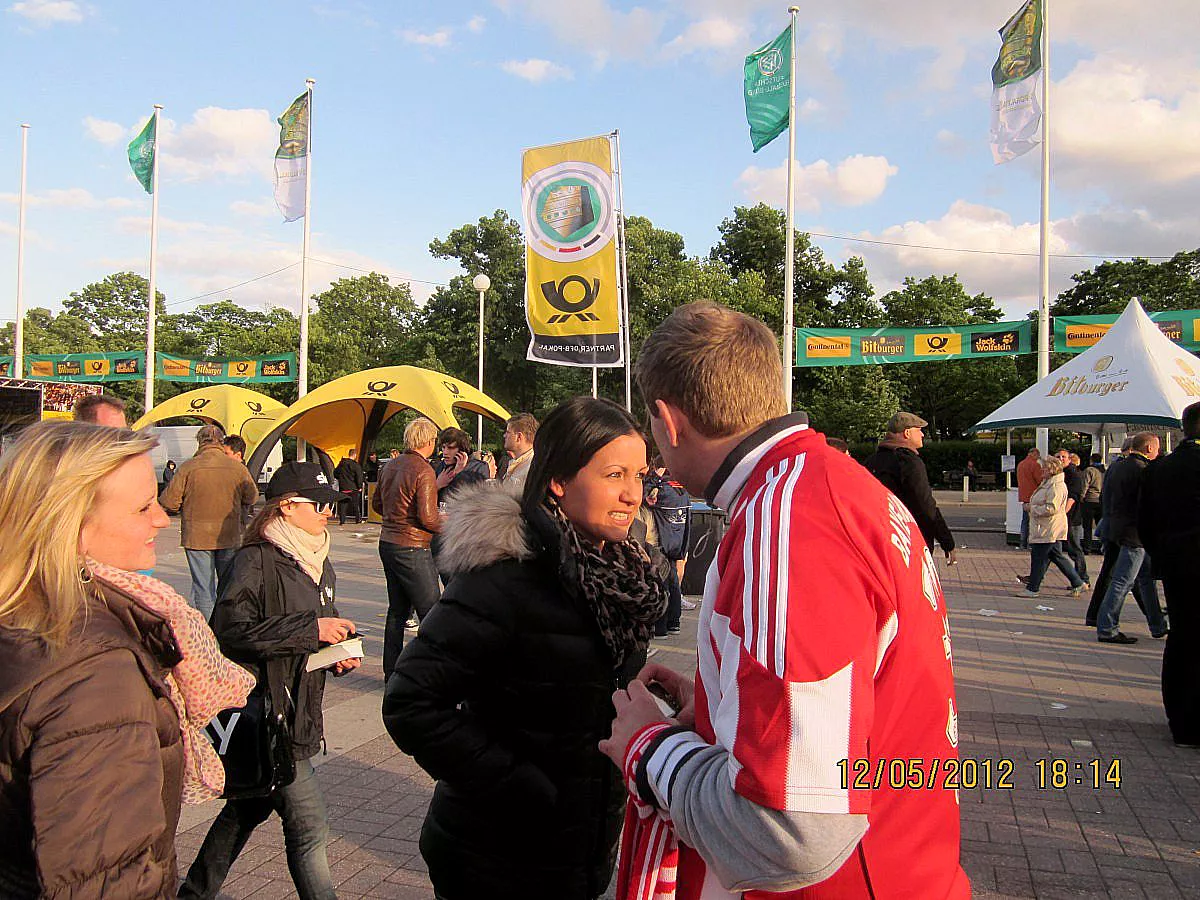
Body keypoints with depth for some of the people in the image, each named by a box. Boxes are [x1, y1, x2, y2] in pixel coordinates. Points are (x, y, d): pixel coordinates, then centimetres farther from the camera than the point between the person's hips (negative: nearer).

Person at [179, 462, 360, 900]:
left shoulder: (317, 562, 12)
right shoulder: (256, 560, -15)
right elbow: (230, 630, -25)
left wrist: (341, 654, 4)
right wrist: (310, 629, -24)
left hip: (300, 711, 9)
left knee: (248, 808, 22)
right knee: (309, 828, -5)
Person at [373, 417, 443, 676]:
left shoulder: (390, 467, 10)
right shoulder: (424, 470, -15)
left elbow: (377, 504, 20)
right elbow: (428, 517, -20)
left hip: (387, 543, 9)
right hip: (412, 548, -9)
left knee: (397, 610, 15)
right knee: (430, 613, -2)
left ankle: (391, 672, 21)